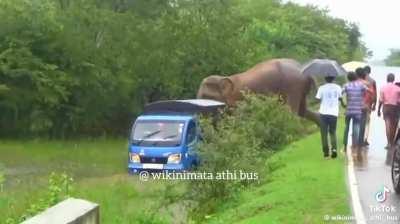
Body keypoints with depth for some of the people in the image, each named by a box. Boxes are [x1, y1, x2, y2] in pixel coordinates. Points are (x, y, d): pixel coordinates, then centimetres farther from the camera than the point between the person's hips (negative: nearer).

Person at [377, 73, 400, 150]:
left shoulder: (383, 88, -2)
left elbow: (381, 100, -3)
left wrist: (379, 110, 4)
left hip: (386, 107, 0)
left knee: (388, 125, -3)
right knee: (393, 126, 12)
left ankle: (389, 143, -14)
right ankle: (392, 142, 19)